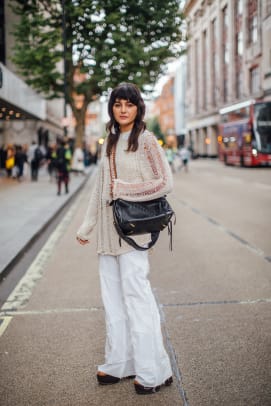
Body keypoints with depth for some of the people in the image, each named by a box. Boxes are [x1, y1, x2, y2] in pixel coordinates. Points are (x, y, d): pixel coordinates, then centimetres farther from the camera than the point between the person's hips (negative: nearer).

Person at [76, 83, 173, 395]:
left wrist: (123, 189, -12)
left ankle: (153, 371, 5)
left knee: (136, 296, -6)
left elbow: (165, 183, -12)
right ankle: (120, 363, 22)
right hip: (109, 230, 7)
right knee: (113, 297, 11)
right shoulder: (110, 141, 14)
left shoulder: (146, 140, -5)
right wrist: (87, 225, 17)